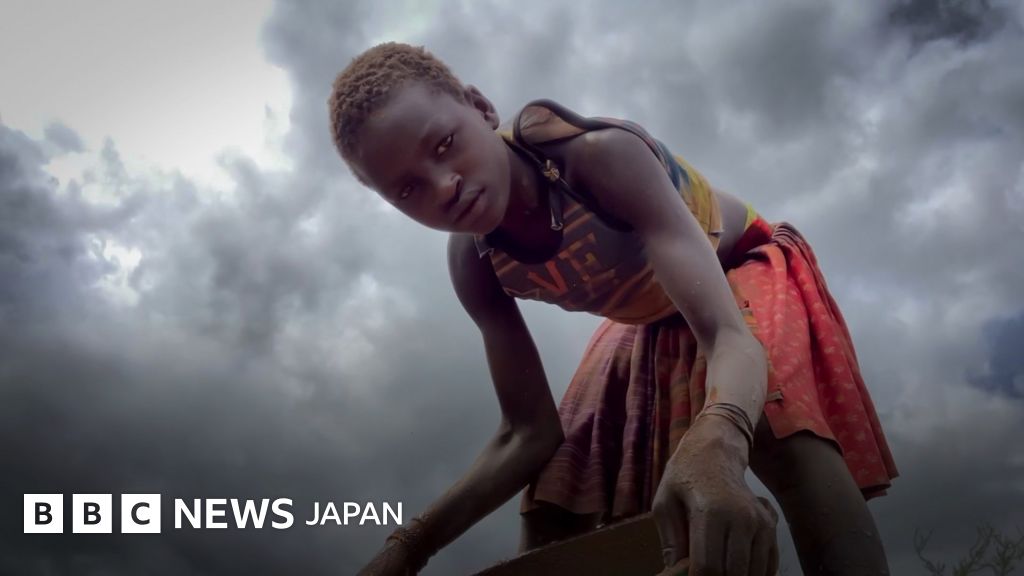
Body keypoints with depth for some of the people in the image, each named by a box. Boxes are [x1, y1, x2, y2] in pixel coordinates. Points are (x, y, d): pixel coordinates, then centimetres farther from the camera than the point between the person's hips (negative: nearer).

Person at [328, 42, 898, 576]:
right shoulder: (474, 265, -21)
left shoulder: (600, 153, -39)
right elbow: (531, 434, -17)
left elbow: (727, 333, -47)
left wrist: (715, 440, -71)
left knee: (779, 424, -37)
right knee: (552, 507, -4)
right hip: (653, 325, 5)